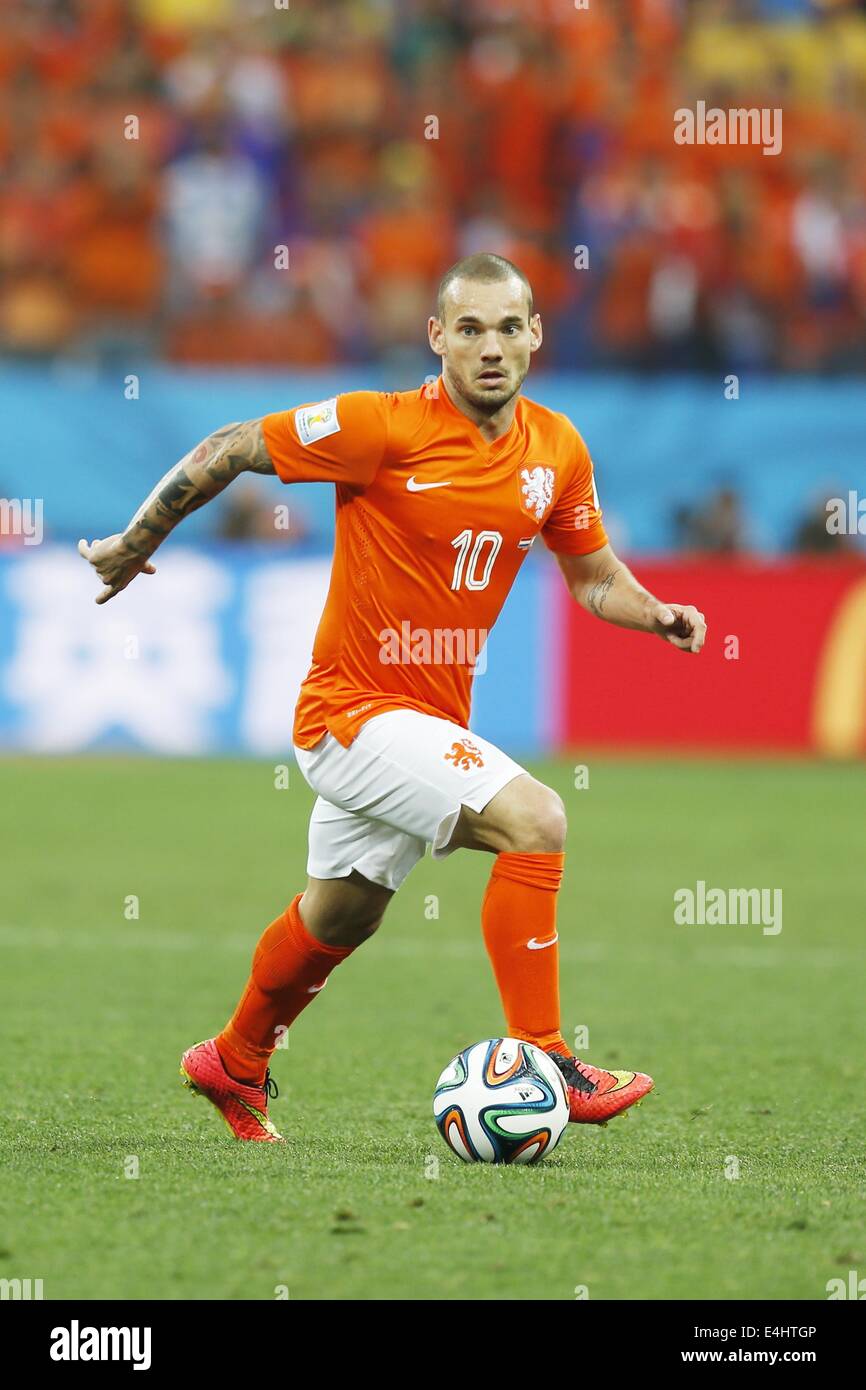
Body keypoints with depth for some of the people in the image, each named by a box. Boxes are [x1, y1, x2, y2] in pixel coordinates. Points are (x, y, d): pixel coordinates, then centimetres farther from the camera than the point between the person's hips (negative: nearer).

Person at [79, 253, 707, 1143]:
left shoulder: (555, 450, 0)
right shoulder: (385, 427, -19)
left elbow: (595, 576, 14)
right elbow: (228, 450, -11)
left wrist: (655, 614, -7)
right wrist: (134, 546, -3)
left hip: (434, 719, 7)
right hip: (354, 711, -7)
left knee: (339, 917, 24)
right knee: (533, 820, -24)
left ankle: (234, 1066, 47)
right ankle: (539, 1062, -19)